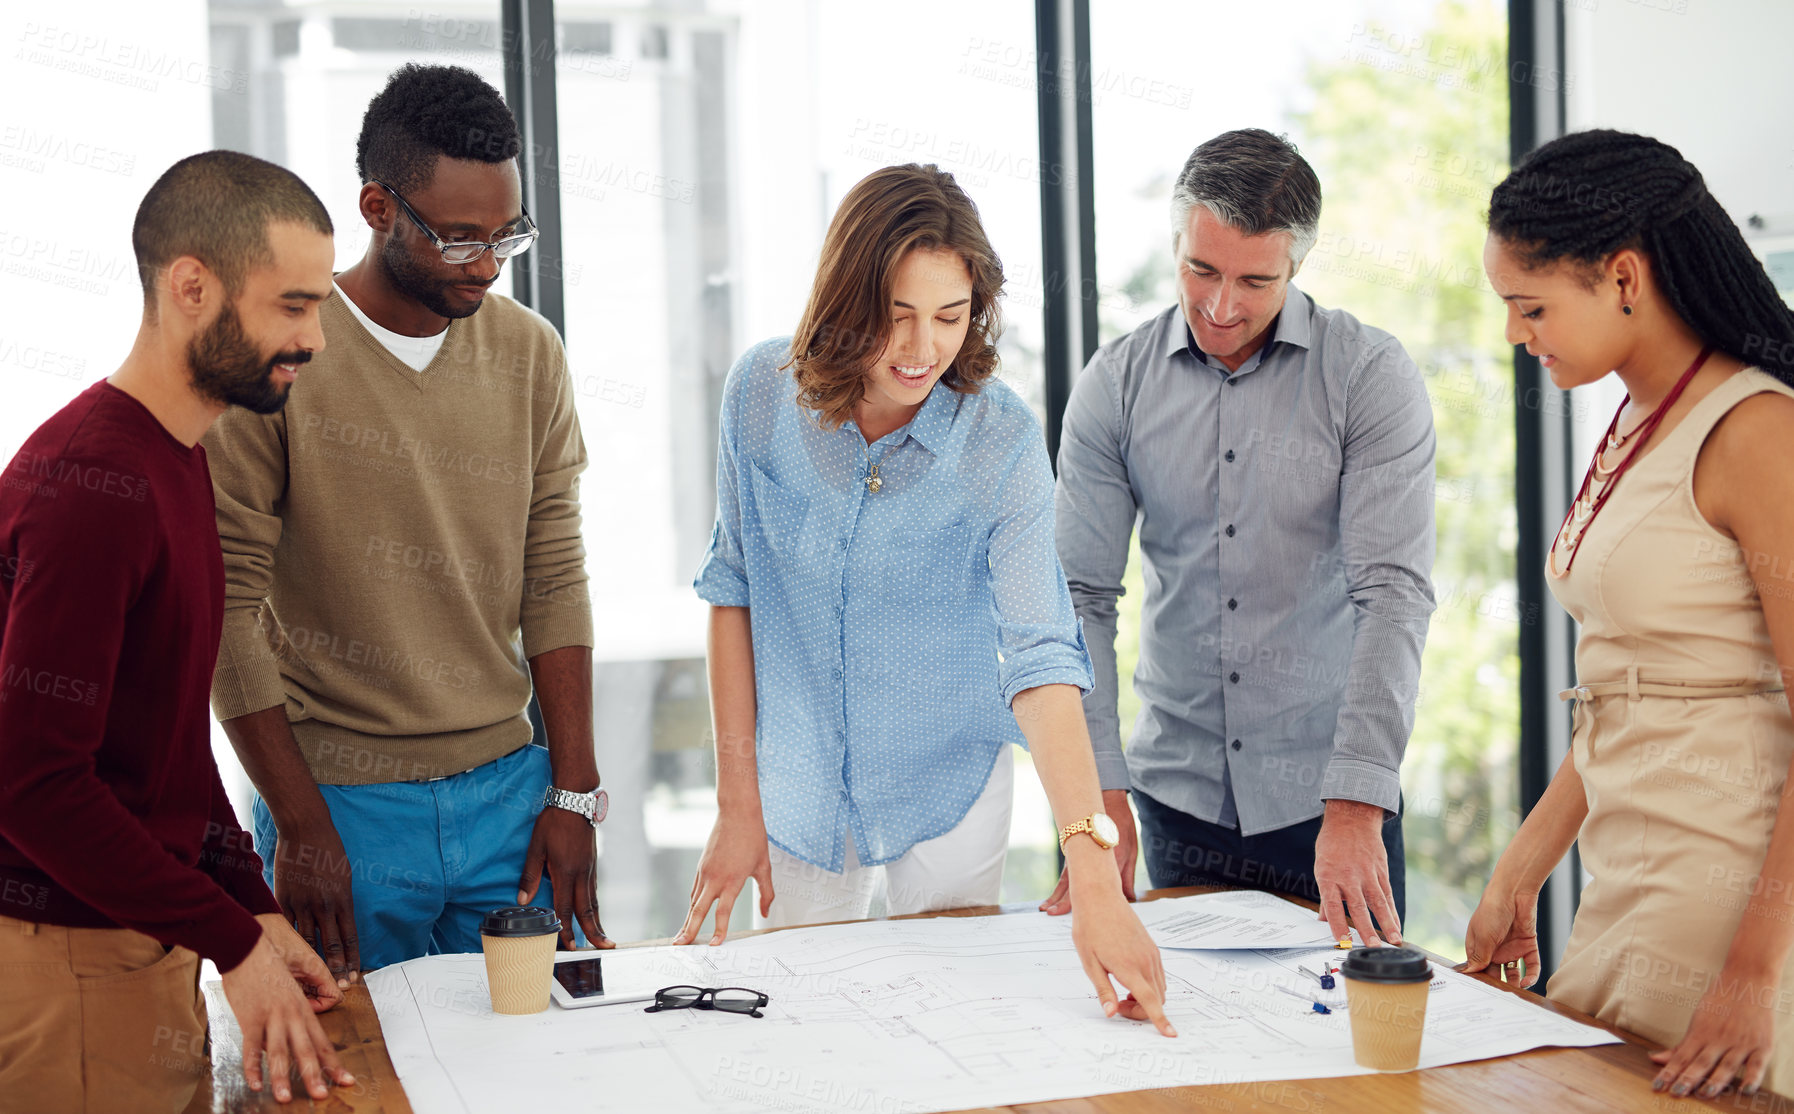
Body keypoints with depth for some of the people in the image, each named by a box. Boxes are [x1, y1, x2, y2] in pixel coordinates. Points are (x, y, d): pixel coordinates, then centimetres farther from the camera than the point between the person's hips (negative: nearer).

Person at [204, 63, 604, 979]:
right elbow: (227, 605, -10)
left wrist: (574, 795, 1)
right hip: (337, 802, -4)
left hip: (507, 789, 4)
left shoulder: (529, 354, 5)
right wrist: (300, 827, -11)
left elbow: (555, 579, 6)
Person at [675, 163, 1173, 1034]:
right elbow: (734, 588, -3)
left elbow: (1041, 657, -27)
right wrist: (737, 803, -4)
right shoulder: (761, 393, -14)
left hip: (947, 800, -1)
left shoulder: (1002, 442, -20)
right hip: (800, 799, 2)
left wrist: (1094, 879, -39)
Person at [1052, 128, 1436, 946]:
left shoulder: (1371, 375, -7)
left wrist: (1355, 806, -24)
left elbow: (1394, 593, -15)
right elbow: (1081, 596, -2)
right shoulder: (1113, 387, 0)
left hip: (1330, 797, -2)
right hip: (1177, 794, 2)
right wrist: (1101, 797, -12)